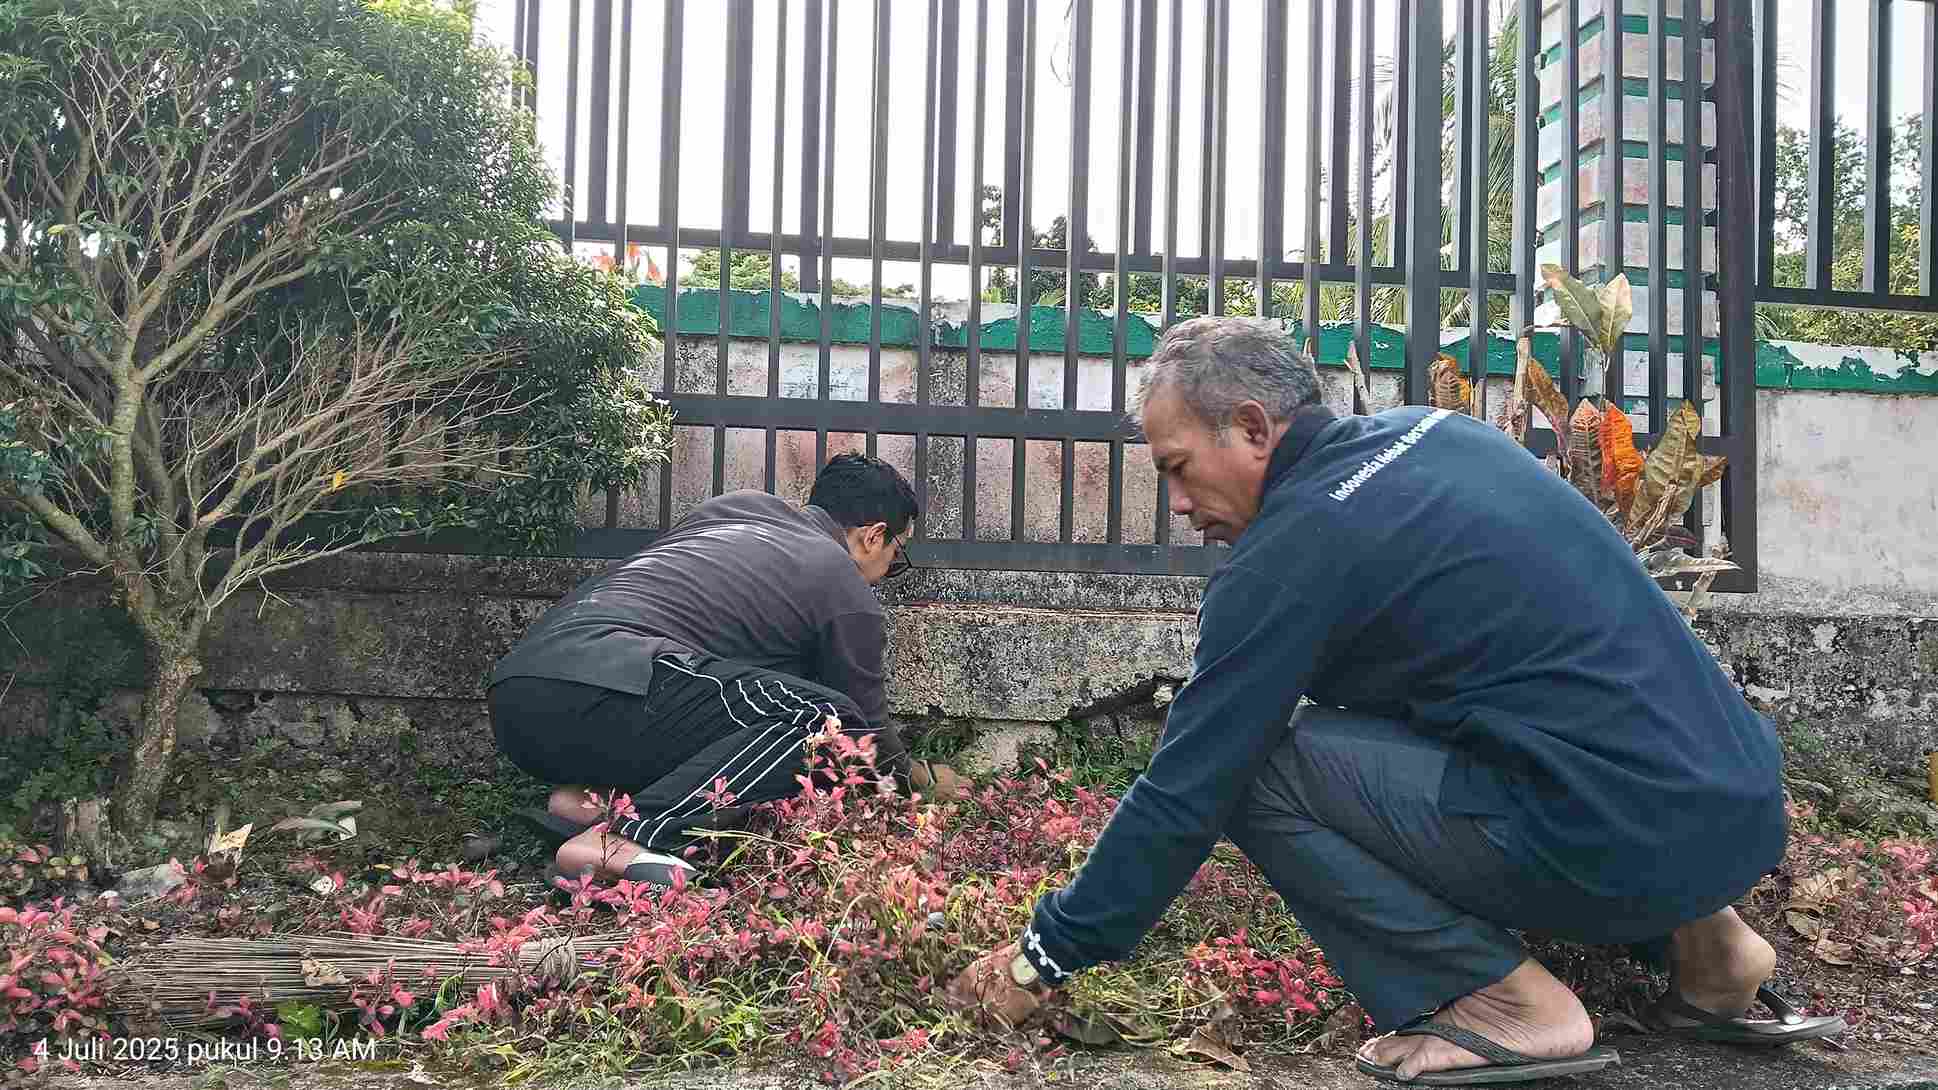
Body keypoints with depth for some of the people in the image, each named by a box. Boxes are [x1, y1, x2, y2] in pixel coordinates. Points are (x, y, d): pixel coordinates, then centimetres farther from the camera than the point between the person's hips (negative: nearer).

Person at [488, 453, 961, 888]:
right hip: (598, 693, -9)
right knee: (828, 719, -8)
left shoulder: (734, 505, 27)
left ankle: (590, 792, 4)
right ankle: (621, 840, -21)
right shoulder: (847, 590, 8)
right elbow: (868, 722, 15)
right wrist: (921, 777, 39)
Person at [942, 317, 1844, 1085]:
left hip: (1623, 844, -8)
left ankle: (1505, 1004, -3)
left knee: (1254, 768, -5)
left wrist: (1044, 957, 2)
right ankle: (1698, 943, 19)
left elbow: (1183, 793, -9)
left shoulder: (1288, 552, -12)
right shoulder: (1435, 431, 11)